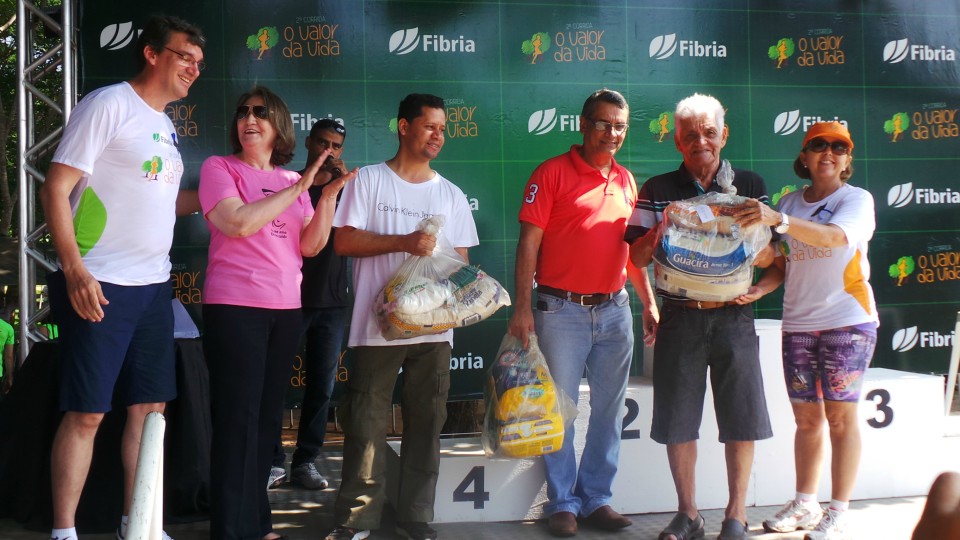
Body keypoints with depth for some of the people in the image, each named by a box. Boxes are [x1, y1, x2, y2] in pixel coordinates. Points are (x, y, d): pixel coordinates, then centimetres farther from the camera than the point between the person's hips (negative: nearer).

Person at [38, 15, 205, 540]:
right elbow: (55, 189, -12)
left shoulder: (165, 125, 17)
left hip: (153, 286, 8)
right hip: (98, 287, -8)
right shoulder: (108, 105, -8)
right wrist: (74, 269, -22)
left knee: (149, 407, 10)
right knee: (86, 412, -5)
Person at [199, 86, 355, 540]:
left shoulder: (292, 181, 14)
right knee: (238, 417, -6)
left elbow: (310, 245, 9)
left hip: (286, 309, 6)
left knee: (266, 416, 11)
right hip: (235, 308, -6)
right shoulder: (219, 168, -1)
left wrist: (328, 196, -5)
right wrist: (298, 188, -14)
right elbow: (238, 222, -17)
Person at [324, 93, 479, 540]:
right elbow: (343, 242, -6)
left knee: (425, 424, 6)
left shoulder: (451, 195, 13)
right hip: (377, 324, -3)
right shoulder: (369, 180, 3)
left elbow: (461, 261, 13)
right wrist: (403, 242, -15)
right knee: (365, 424, -1)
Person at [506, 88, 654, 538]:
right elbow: (529, 242, -8)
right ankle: (562, 502, 12)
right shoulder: (553, 173, -4)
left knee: (609, 409, 10)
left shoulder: (625, 180, 12)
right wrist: (522, 308, -13)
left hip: (615, 310, 5)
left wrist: (649, 301, 15)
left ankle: (596, 498, 21)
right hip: (562, 310, -5)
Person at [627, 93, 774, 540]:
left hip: (733, 316, 0)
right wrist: (662, 228, -17)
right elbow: (636, 258, 2)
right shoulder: (658, 191, 6)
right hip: (680, 317, 0)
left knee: (741, 419, 2)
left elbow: (768, 256, 4)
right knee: (678, 422, 3)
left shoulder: (749, 186, 7)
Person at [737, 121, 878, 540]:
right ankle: (804, 504, 17)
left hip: (848, 321, -4)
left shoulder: (857, 199, -3)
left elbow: (836, 236, -25)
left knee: (840, 414, -5)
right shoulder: (790, 203, 12)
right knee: (806, 416, 8)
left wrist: (778, 220, -38)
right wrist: (759, 289, -8)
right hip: (798, 324, 4)